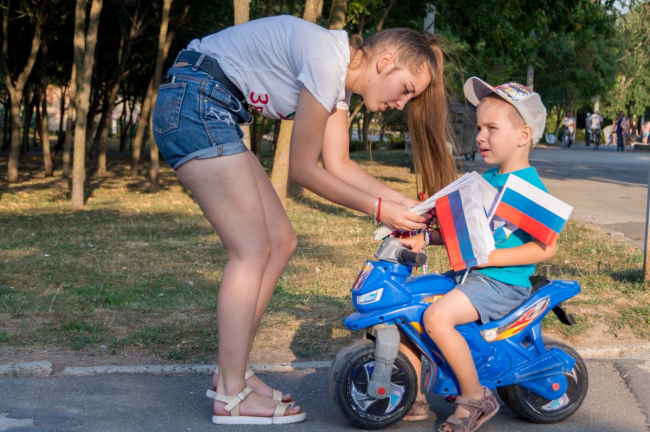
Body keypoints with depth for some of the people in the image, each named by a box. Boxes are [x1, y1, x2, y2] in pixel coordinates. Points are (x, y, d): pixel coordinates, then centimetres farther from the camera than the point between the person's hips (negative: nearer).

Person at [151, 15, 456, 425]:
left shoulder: (340, 78, 11)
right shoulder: (327, 59, -19)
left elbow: (339, 164, 13)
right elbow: (303, 168, -14)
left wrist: (405, 203, 6)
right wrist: (378, 208, -9)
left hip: (213, 113, 10)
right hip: (194, 102, -10)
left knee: (281, 242, 8)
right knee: (252, 250, -9)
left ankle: (233, 372, 17)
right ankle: (232, 397, -2)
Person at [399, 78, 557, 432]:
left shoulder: (529, 187, -13)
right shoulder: (485, 180, 13)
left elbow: (546, 246, -19)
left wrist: (491, 256, -24)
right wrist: (425, 238, 1)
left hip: (504, 282, -9)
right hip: (468, 274, 9)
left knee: (437, 317, -29)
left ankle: (476, 397, -9)